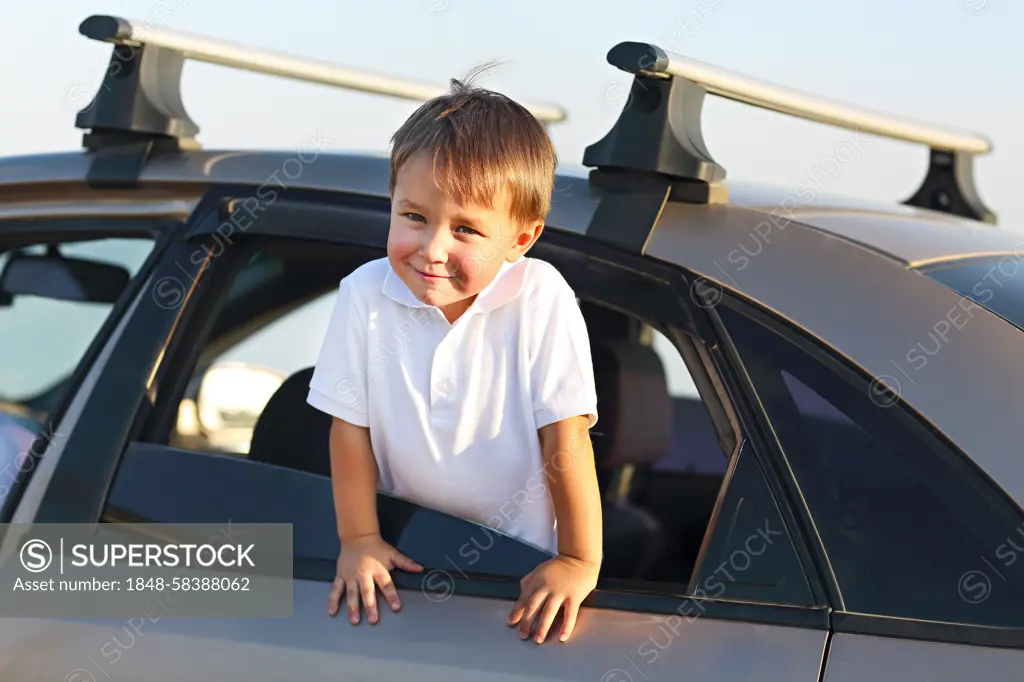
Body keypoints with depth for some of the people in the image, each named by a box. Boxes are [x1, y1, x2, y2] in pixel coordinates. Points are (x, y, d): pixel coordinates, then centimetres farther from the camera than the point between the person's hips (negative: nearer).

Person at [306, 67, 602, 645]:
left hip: (518, 548, -2)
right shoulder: (366, 295, -15)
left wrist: (580, 562, -15)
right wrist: (359, 539, -3)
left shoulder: (542, 300, -20)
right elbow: (351, 426, -5)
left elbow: (566, 438, -17)